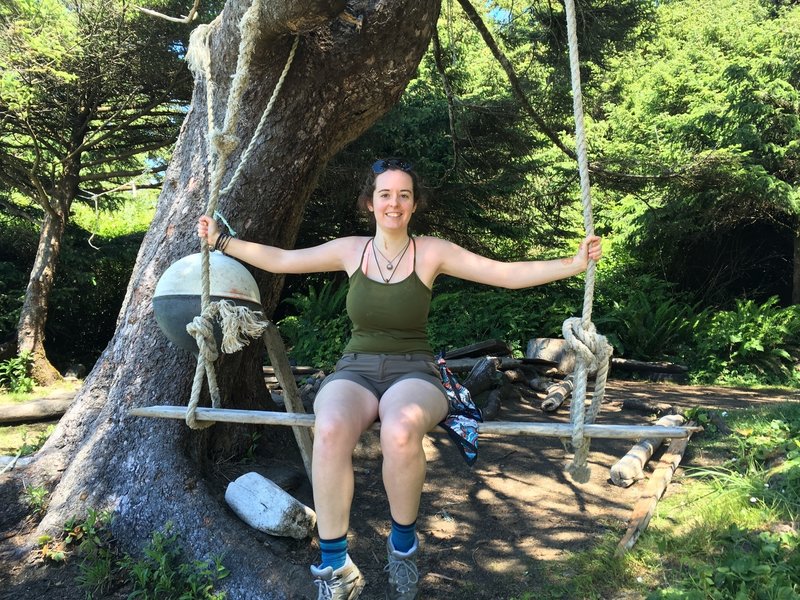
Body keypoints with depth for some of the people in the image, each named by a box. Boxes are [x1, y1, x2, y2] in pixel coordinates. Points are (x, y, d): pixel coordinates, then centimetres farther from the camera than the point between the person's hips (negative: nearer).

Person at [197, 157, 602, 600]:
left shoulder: (432, 252, 1)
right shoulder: (351, 250, 8)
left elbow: (508, 273, -4)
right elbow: (280, 260, 16)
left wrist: (573, 264, -14)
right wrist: (221, 241, 13)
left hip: (412, 372, -1)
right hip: (356, 370, 2)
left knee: (400, 431, -38)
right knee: (330, 430, -35)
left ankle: (403, 544, -8)